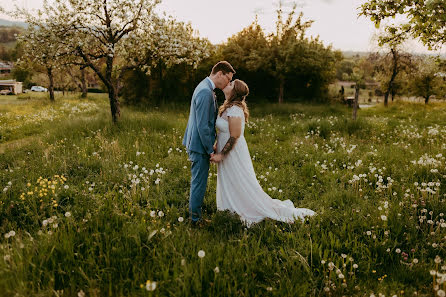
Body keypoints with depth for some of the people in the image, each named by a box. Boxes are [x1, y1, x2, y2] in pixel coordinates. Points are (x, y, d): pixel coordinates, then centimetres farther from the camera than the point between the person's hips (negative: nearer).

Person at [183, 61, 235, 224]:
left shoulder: (206, 87, 12)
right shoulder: (205, 92, -22)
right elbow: (202, 126, -24)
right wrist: (211, 150, -17)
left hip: (197, 143, 11)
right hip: (200, 145, -11)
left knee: (198, 181, 20)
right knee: (199, 182, 1)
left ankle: (195, 213, 34)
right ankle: (196, 218, 15)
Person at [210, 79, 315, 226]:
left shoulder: (234, 110, -23)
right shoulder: (228, 107, 8)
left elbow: (234, 136, -25)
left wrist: (221, 155, -21)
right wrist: (217, 147, 13)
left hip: (234, 154, -10)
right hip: (227, 153, 10)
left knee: (244, 187, 2)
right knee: (229, 186, 20)